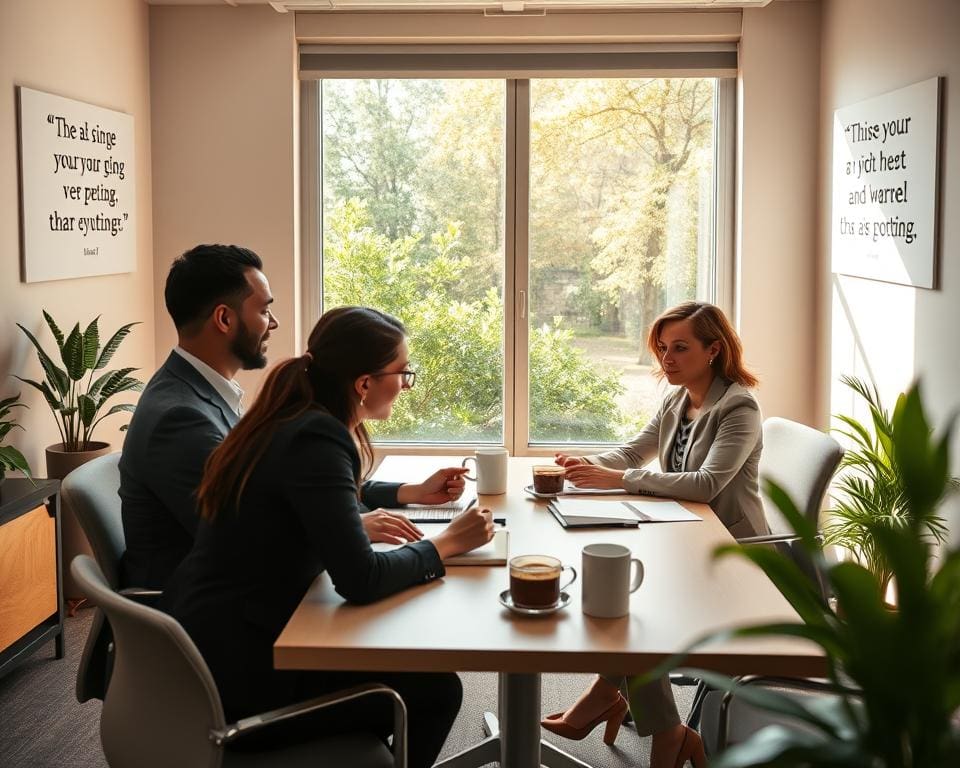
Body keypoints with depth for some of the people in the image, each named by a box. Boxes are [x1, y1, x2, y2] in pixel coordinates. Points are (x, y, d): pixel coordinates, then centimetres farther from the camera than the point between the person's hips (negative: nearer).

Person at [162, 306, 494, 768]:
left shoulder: (294, 420, 4)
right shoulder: (314, 440, -23)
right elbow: (361, 580, -27)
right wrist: (445, 544, -12)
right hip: (238, 674, -9)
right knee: (434, 690, 2)